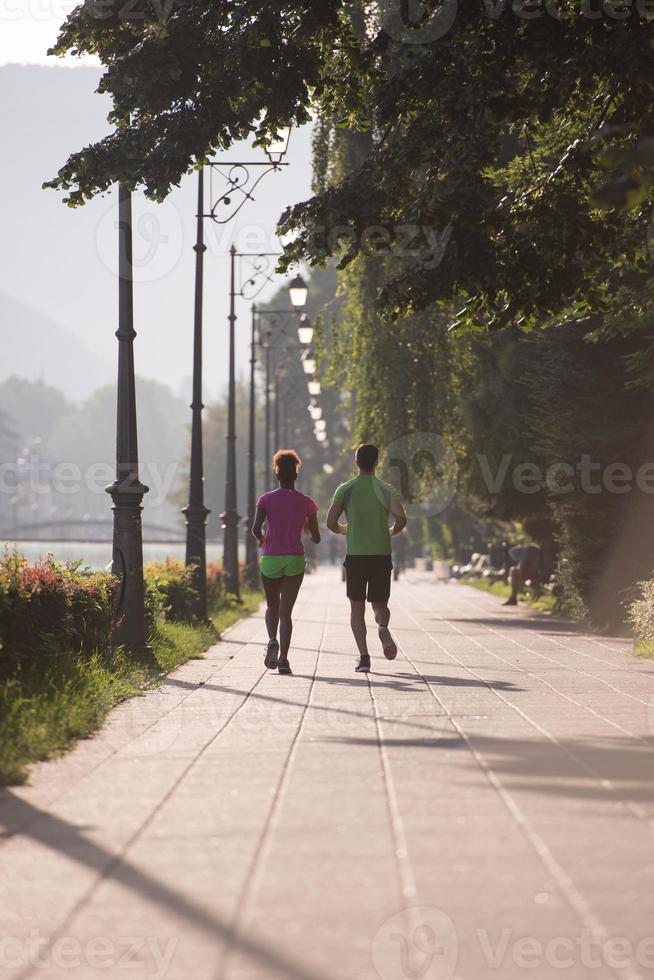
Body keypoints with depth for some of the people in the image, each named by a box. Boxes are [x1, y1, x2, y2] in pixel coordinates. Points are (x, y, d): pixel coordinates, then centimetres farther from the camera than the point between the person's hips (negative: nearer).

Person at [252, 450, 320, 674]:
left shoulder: (266, 499, -1)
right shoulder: (306, 502, 1)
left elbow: (256, 529, -11)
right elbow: (316, 538, 3)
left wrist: (262, 540, 10)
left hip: (270, 559, 0)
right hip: (295, 559, 0)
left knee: (272, 606, 18)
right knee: (286, 610, 2)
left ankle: (272, 640, -9)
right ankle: (283, 658, -8)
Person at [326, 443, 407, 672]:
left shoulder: (345, 490, 0)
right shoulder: (386, 490, -1)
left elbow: (331, 522, -4)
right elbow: (401, 518, -14)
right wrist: (391, 532, 7)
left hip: (355, 555, 0)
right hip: (381, 555, 0)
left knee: (357, 607, 7)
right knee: (380, 604, 13)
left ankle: (363, 657, -4)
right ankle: (383, 627, -22)